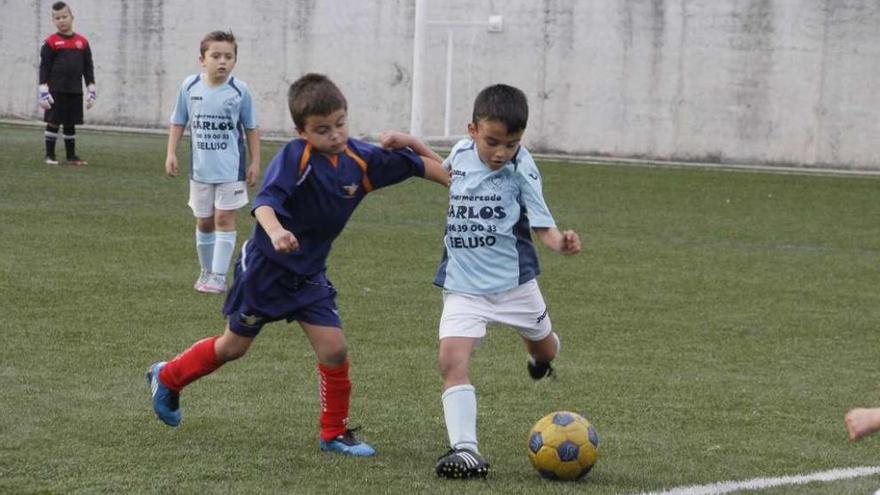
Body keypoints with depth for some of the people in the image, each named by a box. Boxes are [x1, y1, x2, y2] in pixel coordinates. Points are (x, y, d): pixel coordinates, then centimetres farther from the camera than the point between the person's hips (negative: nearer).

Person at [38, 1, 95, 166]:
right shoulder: (51, 42, -4)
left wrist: (91, 90, 6)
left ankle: (71, 155, 18)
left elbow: (88, 67, 10)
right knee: (53, 122, -1)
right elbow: (44, 67, -4)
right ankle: (50, 155, 6)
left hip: (75, 91, 3)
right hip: (56, 90, -3)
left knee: (71, 124, 11)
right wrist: (43, 91, -9)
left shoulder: (82, 42, 5)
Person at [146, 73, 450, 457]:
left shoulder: (362, 160, -8)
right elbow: (265, 200, -38)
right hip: (264, 267, -4)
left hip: (309, 274, 4)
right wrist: (275, 231, -57)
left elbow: (422, 166, 3)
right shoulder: (295, 157, -24)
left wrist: (408, 142, -17)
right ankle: (167, 378, 36)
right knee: (233, 346, 12)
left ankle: (335, 433, 10)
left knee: (334, 350, -7)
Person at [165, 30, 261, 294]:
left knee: (224, 218, -5)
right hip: (200, 168, 3)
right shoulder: (190, 86, -2)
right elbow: (178, 122, 8)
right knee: (203, 222, 12)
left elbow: (251, 128, 2)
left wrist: (255, 162, 0)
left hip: (230, 168, -3)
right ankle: (206, 271, 28)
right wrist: (171, 153, 1)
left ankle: (219, 276, -2)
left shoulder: (239, 90, -7)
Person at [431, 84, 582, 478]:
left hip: (513, 282, -2)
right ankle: (465, 450, -21)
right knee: (452, 360, -19)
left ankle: (541, 354, 61)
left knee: (544, 349, 22)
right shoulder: (461, 153, -3)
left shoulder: (522, 169, -16)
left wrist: (562, 243, -37)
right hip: (463, 284, 2)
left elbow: (543, 226, -17)